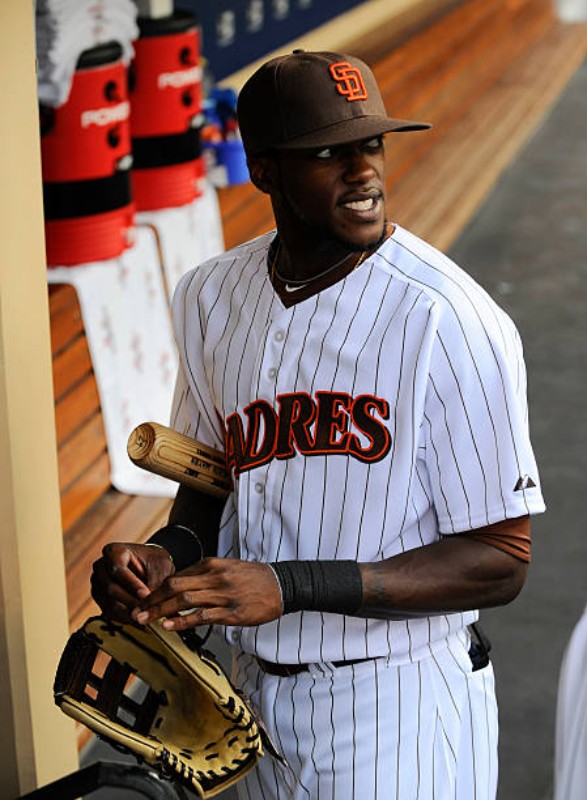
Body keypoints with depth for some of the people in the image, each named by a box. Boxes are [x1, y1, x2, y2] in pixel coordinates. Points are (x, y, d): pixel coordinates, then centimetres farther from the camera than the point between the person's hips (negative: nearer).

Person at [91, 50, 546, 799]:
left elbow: (500, 560, -19)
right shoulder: (207, 296, 1)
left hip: (398, 709, -5)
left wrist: (292, 585, -28)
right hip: (254, 691, 6)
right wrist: (169, 553, -9)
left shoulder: (453, 322, -20)